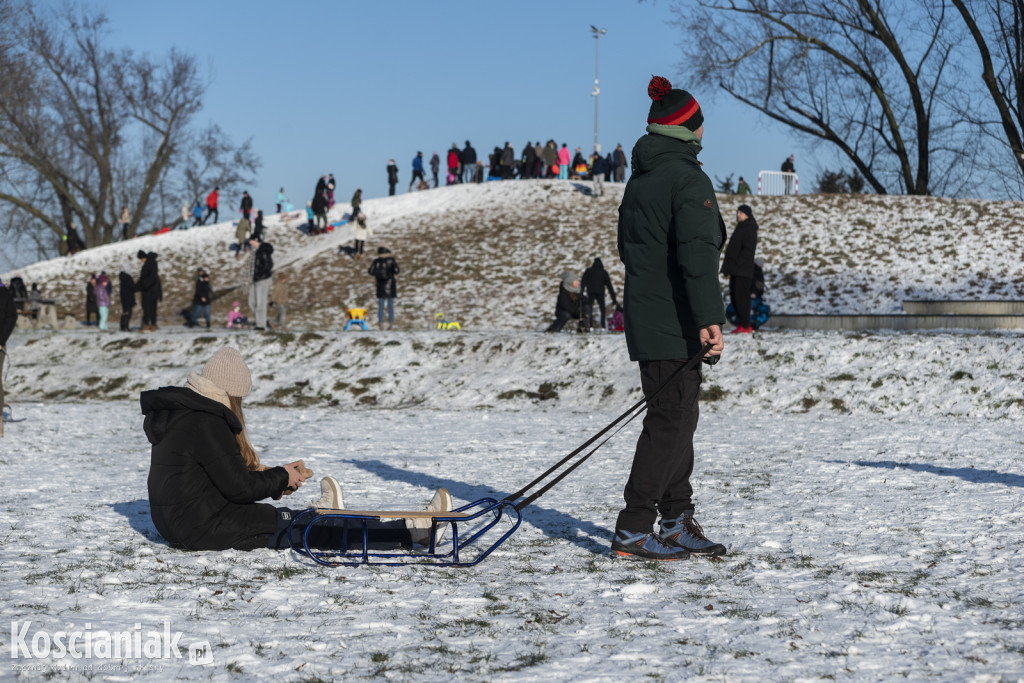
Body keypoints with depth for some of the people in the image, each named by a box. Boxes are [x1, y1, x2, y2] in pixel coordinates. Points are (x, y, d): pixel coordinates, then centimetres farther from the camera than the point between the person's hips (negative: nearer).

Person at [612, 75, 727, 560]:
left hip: (645, 315, 9)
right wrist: (709, 318, -25)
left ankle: (677, 521, 19)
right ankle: (634, 529, -8)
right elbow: (696, 253, -22)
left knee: (677, 417, 14)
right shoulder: (686, 178, -13)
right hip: (675, 324, -9)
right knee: (671, 420, -7)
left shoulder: (639, 180, 16)